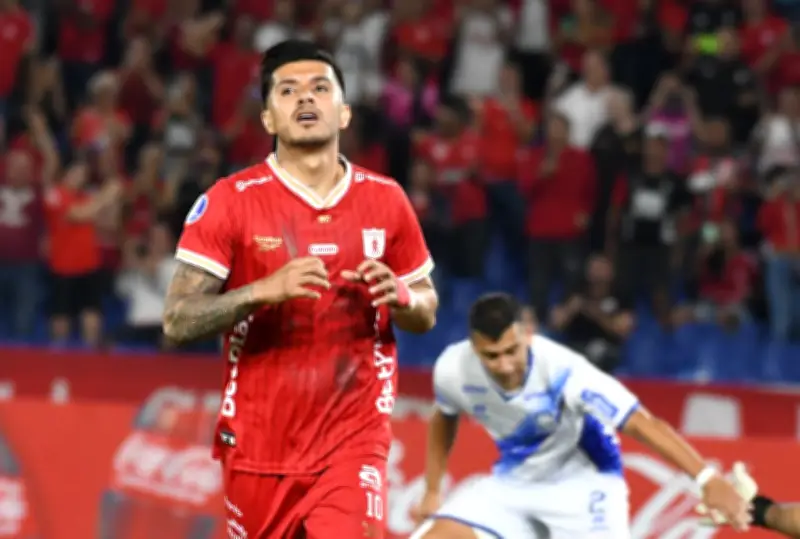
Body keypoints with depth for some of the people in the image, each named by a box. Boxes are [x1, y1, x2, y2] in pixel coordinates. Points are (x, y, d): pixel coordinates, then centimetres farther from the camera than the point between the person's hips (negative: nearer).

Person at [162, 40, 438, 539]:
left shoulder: (386, 200, 4)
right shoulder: (229, 202, -5)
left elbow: (427, 312, 15)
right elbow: (177, 321, -10)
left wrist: (400, 296, -10)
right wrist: (263, 291, -26)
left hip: (355, 437, 0)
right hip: (259, 439, 0)